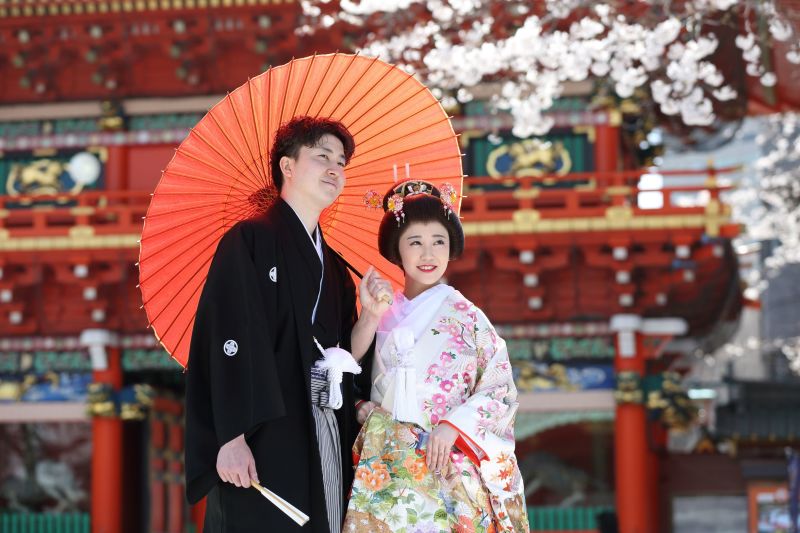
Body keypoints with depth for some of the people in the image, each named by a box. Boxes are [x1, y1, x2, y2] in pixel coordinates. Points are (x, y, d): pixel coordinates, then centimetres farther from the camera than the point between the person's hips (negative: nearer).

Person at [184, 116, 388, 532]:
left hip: (325, 436, 7)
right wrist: (232, 438, -21)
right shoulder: (249, 241, -3)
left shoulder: (333, 265, 19)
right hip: (263, 440, -7)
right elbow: (228, 341, -13)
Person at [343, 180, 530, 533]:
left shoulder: (465, 317, -1)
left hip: (446, 471, -3)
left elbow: (501, 391, -3)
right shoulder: (381, 316, 8)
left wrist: (453, 425, -15)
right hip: (385, 473, 3)